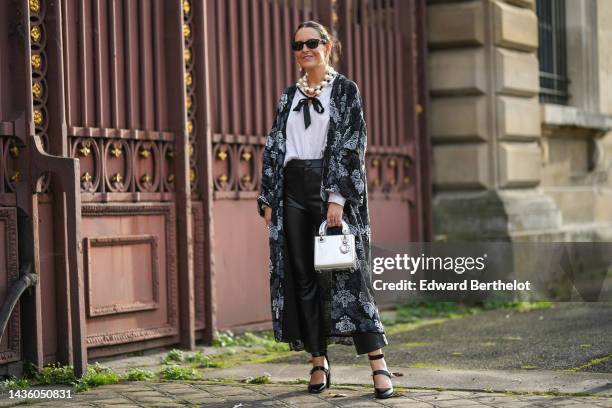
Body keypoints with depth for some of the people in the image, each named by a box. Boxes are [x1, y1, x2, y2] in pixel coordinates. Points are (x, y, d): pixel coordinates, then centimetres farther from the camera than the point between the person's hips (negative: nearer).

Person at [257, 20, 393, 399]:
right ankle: (319, 361, 11)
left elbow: (351, 144, -8)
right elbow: (274, 148, 14)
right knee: (303, 278, 3)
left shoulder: (345, 90, 1)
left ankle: (379, 365, -9)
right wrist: (268, 198, 5)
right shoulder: (289, 96, 15)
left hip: (332, 187, -5)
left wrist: (337, 197, -18)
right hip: (293, 190, 5)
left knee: (348, 272, -10)